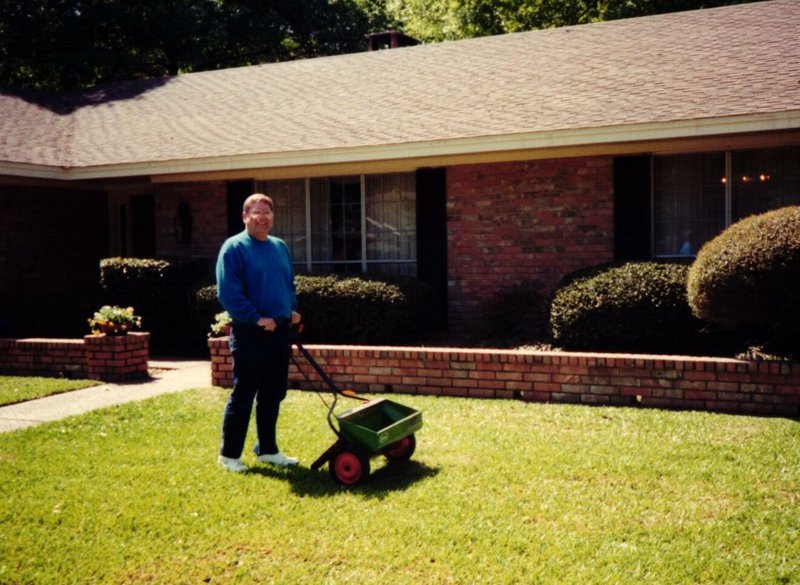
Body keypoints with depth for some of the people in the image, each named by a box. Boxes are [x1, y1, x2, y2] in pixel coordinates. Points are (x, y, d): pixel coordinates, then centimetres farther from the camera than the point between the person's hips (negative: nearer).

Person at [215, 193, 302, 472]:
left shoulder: (280, 247, 14)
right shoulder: (234, 248, -9)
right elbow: (228, 293, -16)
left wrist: (293, 310, 8)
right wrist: (257, 318, -18)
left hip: (280, 332, 7)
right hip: (250, 334, -7)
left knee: (273, 395, 13)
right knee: (243, 396, -1)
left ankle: (267, 449, 25)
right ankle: (229, 454, 11)